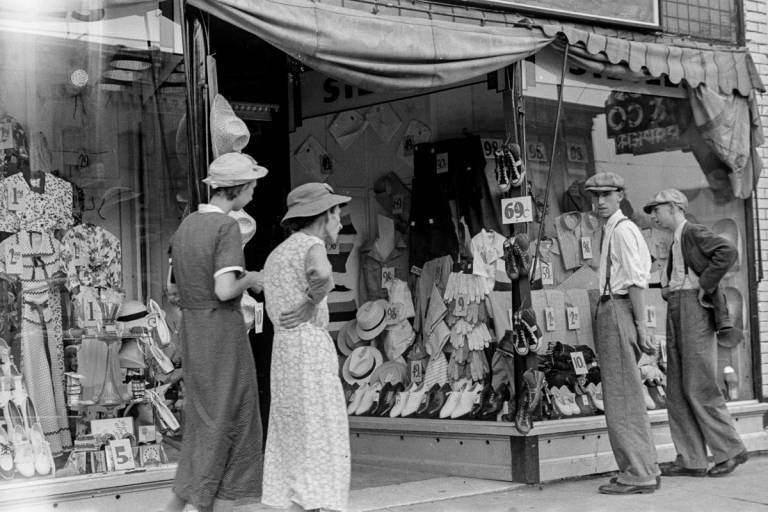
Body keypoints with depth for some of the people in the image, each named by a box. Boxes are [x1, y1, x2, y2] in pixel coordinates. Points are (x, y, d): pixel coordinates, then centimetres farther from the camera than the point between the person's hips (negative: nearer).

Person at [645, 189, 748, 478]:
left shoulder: (694, 233, -7)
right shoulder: (676, 242, 21)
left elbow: (728, 252, -23)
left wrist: (704, 286, -18)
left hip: (695, 310, -10)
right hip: (676, 312, 10)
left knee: (699, 388, -8)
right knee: (677, 391, 6)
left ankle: (730, 450, 2)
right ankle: (691, 460, 8)